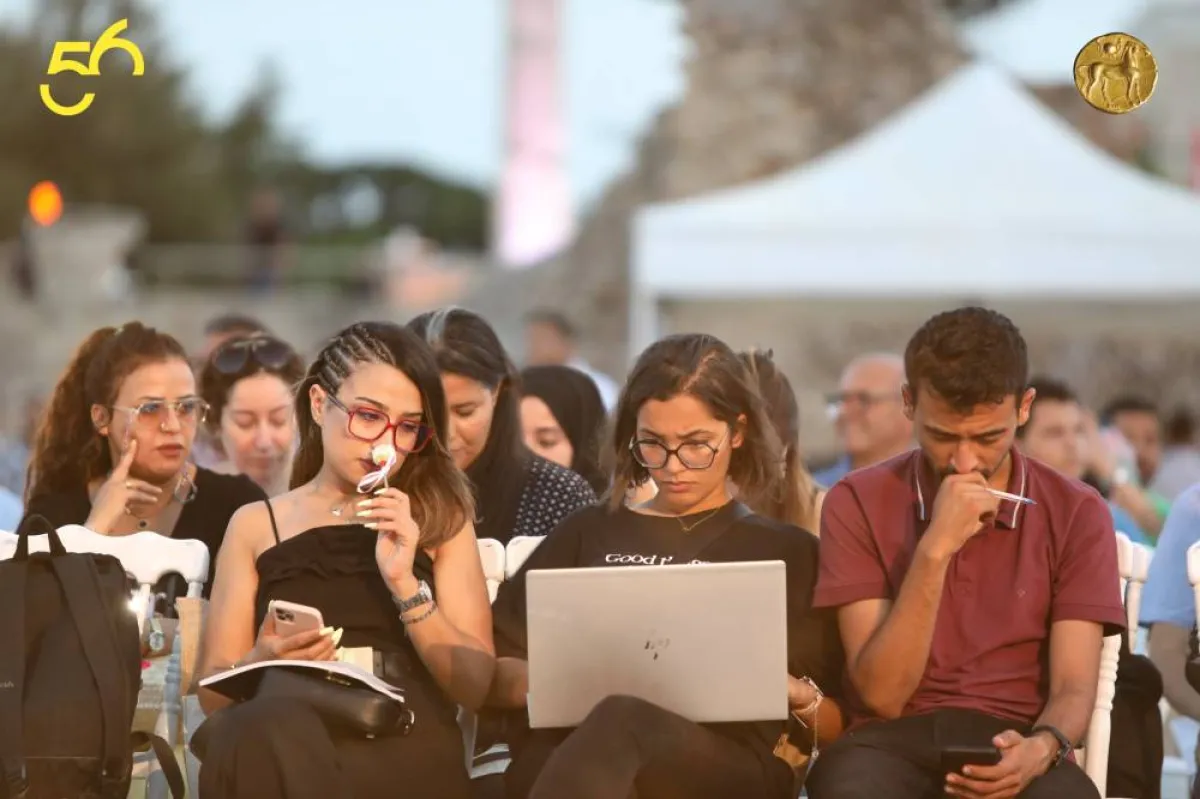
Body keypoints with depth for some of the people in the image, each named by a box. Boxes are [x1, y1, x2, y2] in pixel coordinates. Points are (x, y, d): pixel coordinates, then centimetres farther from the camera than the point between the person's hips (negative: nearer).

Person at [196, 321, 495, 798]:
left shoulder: (441, 520, 16)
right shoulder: (255, 526, 17)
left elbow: (475, 687, 7)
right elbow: (212, 694, 12)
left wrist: (405, 584, -6)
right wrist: (259, 665, -11)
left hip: (408, 752, -1)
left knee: (265, 738, -37)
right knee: (266, 724, -38)